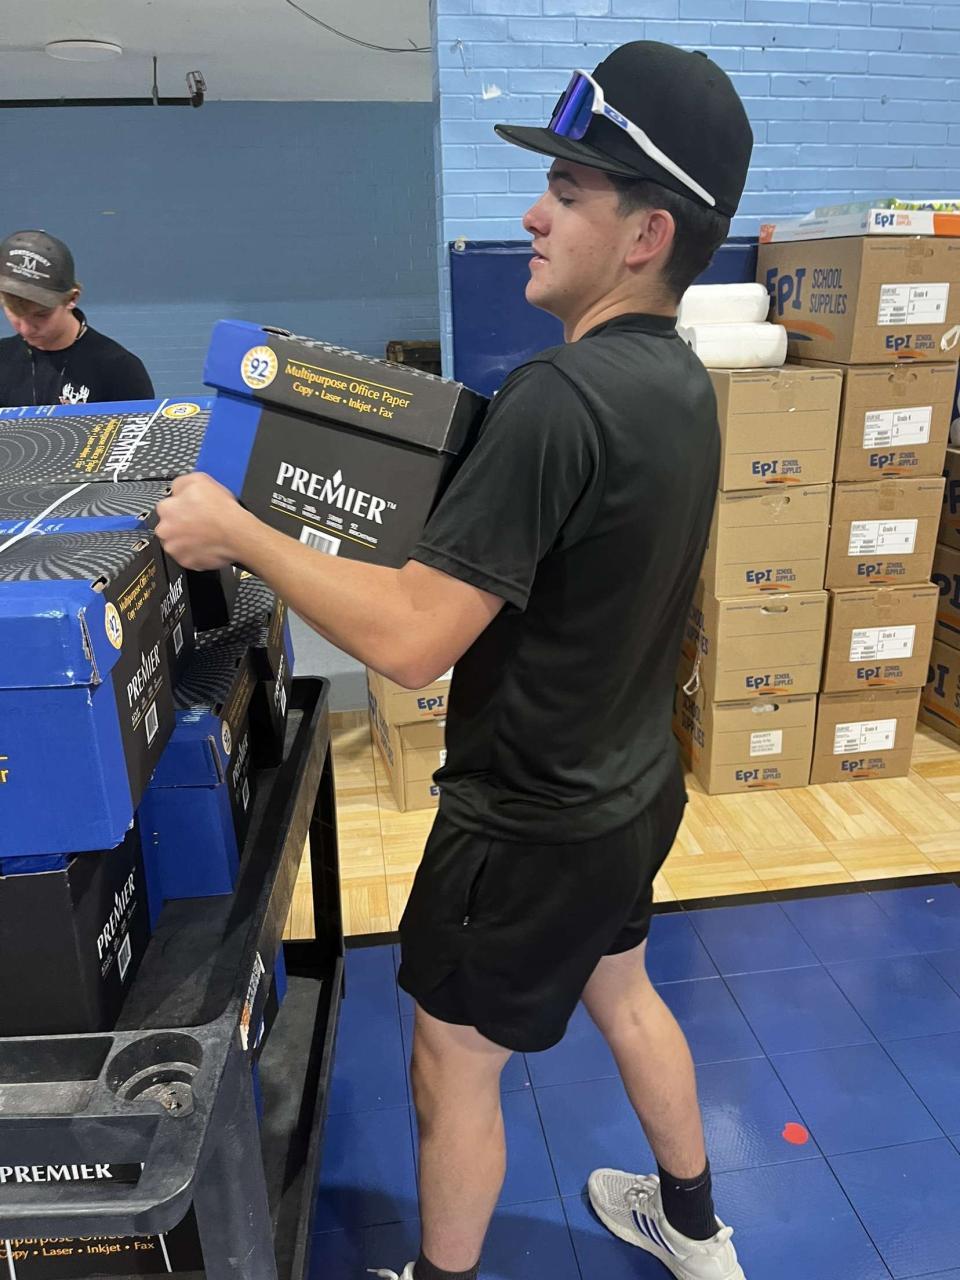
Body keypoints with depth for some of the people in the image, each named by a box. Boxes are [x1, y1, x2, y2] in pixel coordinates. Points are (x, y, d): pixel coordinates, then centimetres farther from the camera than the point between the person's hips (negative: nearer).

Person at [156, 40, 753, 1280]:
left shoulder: (560, 396, -29)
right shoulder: (677, 375, 0)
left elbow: (411, 638, -31)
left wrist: (237, 531, -20)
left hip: (533, 825, -9)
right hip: (634, 787, 9)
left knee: (452, 1066, 14)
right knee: (621, 992, 30)